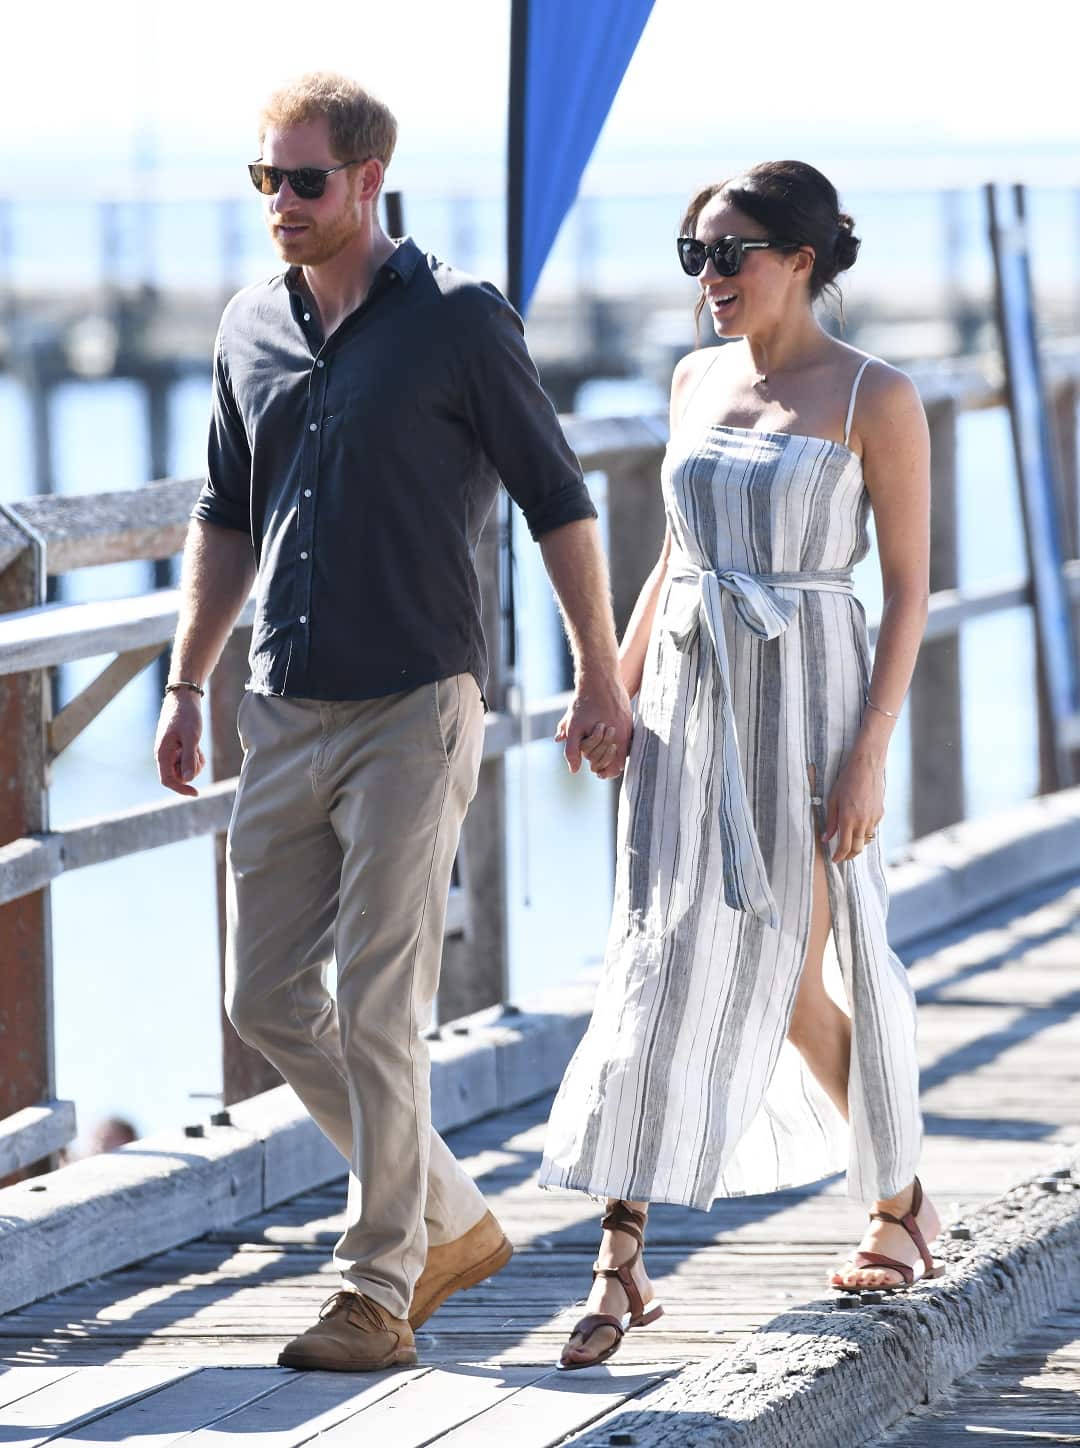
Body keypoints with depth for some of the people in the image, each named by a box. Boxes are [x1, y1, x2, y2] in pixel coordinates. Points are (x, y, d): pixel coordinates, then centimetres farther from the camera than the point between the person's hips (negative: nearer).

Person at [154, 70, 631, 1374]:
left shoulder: (458, 321, -6)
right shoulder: (250, 330, 10)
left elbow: (556, 498, -1)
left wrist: (599, 677, -1)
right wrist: (186, 685, 17)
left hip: (412, 710, -6)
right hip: (286, 715, 6)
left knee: (376, 1009, -8)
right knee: (267, 996, 5)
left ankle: (379, 1292, 0)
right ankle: (451, 1221, 20)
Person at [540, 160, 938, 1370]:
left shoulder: (874, 399, -7)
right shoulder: (697, 381, 10)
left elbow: (908, 587, -7)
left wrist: (869, 751, -14)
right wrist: (617, 689, 9)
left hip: (806, 694, -5)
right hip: (689, 696, 5)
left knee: (795, 976, 3)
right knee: (663, 962, -4)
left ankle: (901, 1200, 28)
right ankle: (620, 1260, -8)